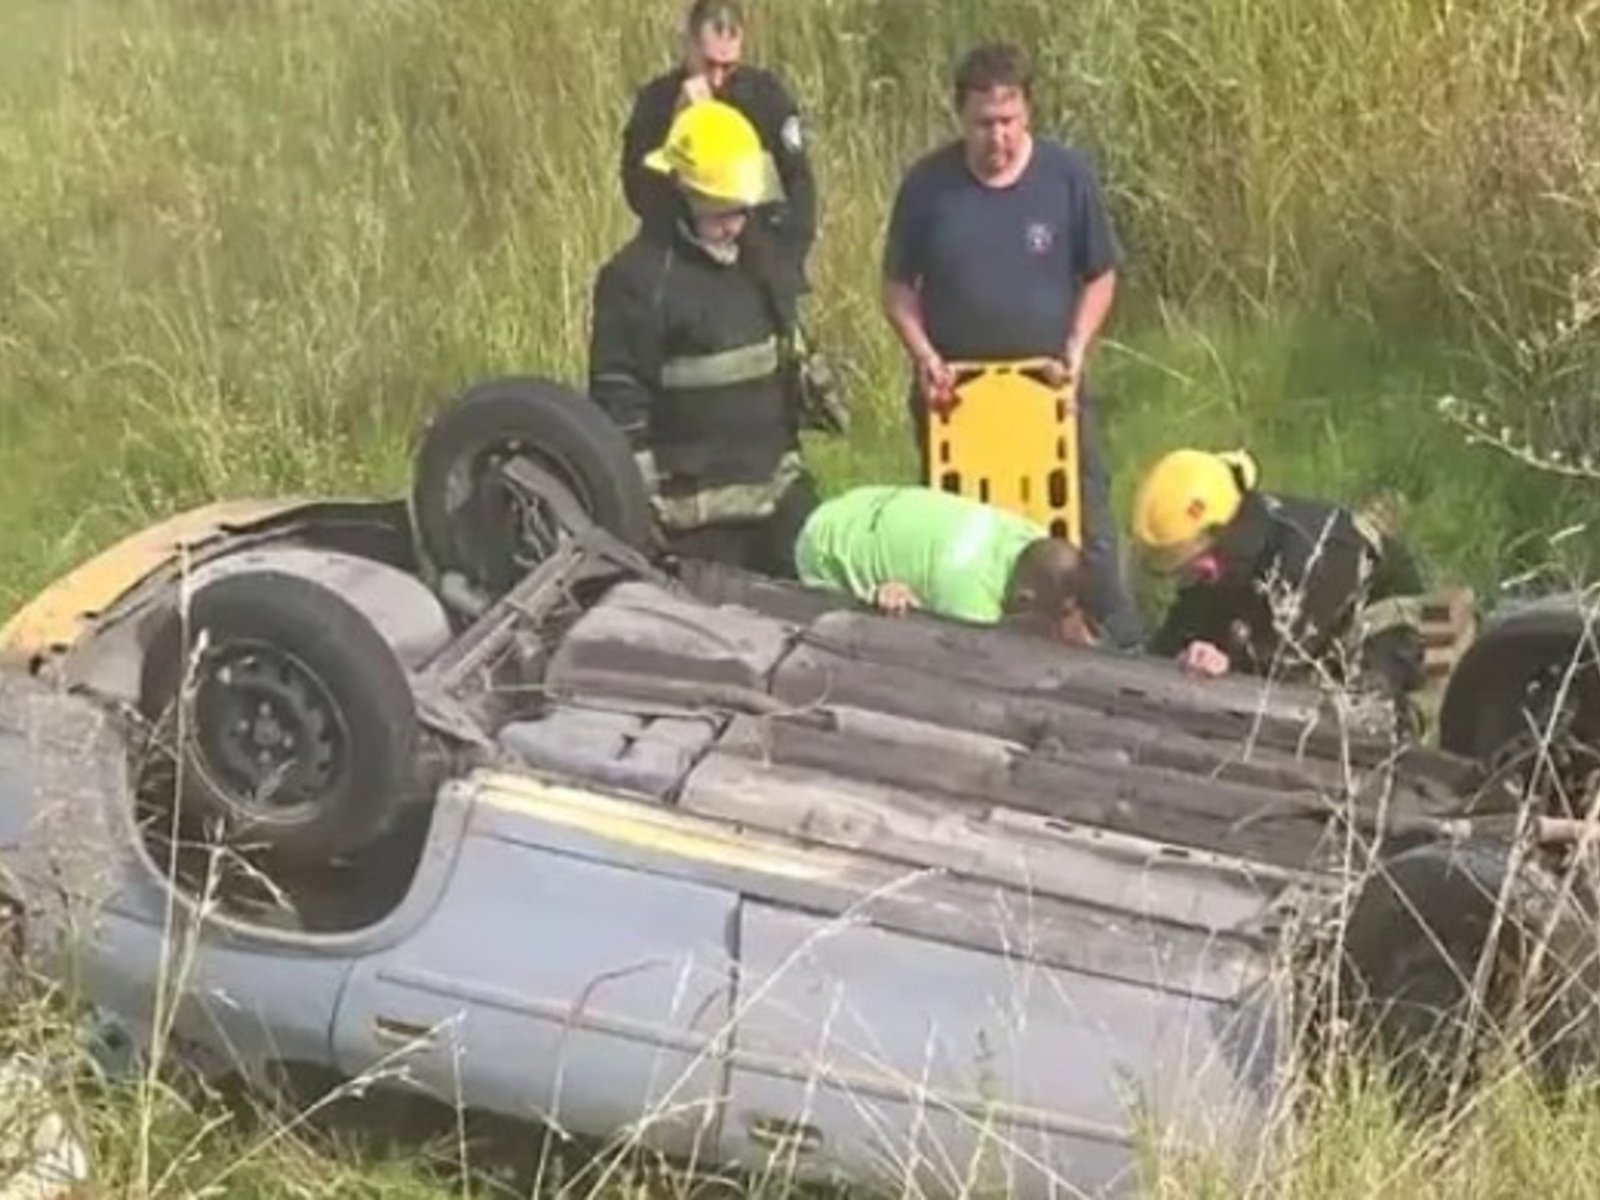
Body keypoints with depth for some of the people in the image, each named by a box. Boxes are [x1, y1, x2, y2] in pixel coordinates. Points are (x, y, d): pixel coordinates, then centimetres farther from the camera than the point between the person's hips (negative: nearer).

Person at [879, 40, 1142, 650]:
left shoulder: (1068, 174, -9)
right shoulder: (927, 183, -9)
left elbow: (1100, 275, 2)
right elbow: (898, 284, 1)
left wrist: (1076, 346, -11)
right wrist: (923, 355, -13)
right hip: (955, 389, 0)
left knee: (1087, 523, 6)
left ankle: (1123, 646, 18)